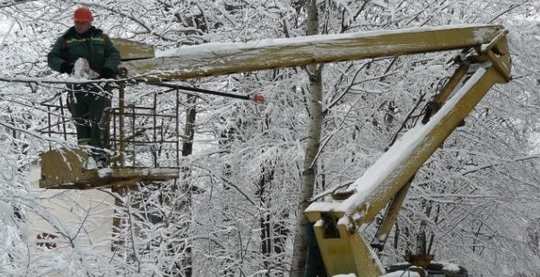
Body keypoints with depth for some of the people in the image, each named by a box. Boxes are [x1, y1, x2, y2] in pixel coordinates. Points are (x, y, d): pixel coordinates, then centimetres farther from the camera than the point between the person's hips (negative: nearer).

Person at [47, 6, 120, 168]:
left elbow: (114, 54, 9)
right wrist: (64, 66, -16)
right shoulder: (66, 39, 10)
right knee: (80, 121, 0)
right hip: (77, 86, 1)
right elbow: (52, 58, 7)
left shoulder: (101, 37, 12)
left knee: (99, 121, -7)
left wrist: (108, 68, -12)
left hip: (99, 83, 0)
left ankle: (99, 156, -7)